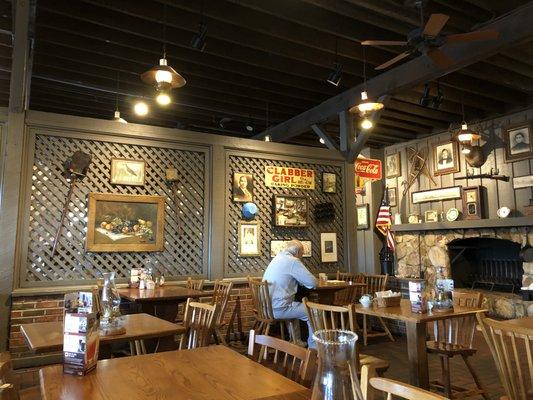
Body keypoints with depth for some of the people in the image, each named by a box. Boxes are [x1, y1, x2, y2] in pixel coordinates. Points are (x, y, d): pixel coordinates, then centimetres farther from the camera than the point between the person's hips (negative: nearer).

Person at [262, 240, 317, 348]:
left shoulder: (277, 258, 14)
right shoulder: (293, 261, -13)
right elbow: (312, 282, -12)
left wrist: (303, 282, 18)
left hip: (267, 306, 9)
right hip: (278, 309, -9)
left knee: (295, 304, 32)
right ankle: (313, 347, 7)